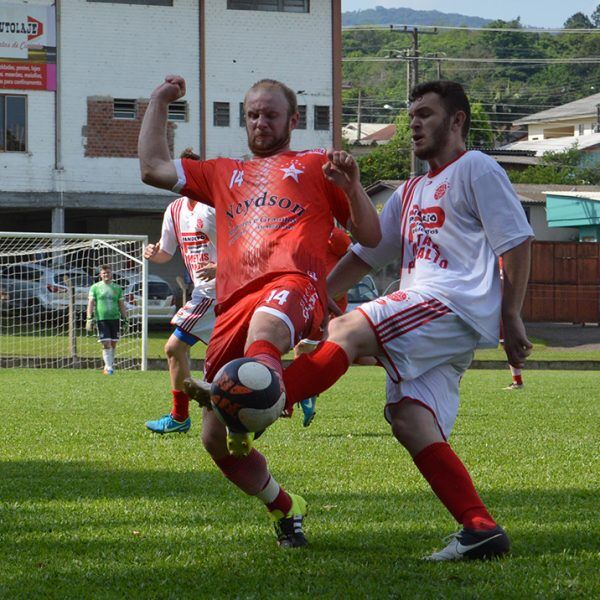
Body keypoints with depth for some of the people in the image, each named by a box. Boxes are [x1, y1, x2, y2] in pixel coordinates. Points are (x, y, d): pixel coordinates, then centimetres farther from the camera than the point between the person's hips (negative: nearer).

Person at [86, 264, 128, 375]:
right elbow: (90, 303, 1)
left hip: (115, 318, 3)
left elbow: (121, 305, 16)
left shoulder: (117, 288, 12)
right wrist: (89, 319, -7)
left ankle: (109, 365, 20)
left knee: (113, 344, 6)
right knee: (106, 344, -11)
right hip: (101, 319, -3)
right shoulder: (95, 287, 4)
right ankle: (109, 367, -11)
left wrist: (124, 319, 11)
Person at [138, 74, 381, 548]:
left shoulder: (315, 166, 25)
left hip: (294, 283, -5)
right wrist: (159, 103, 35)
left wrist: (351, 186, 0)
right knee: (216, 440, 0)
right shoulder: (225, 174, 37)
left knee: (266, 324, -45)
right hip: (233, 303, 5)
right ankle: (283, 508, 22)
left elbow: (370, 237, 18)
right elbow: (154, 168, 29)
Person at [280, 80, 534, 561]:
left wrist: (511, 317, -8)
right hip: (425, 322, 8)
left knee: (348, 331, -23)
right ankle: (480, 529, -14)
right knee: (410, 419, -9)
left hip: (457, 305, -8)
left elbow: (517, 242, -3)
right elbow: (365, 254, 31)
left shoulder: (475, 170, 5)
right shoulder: (411, 193, 31)